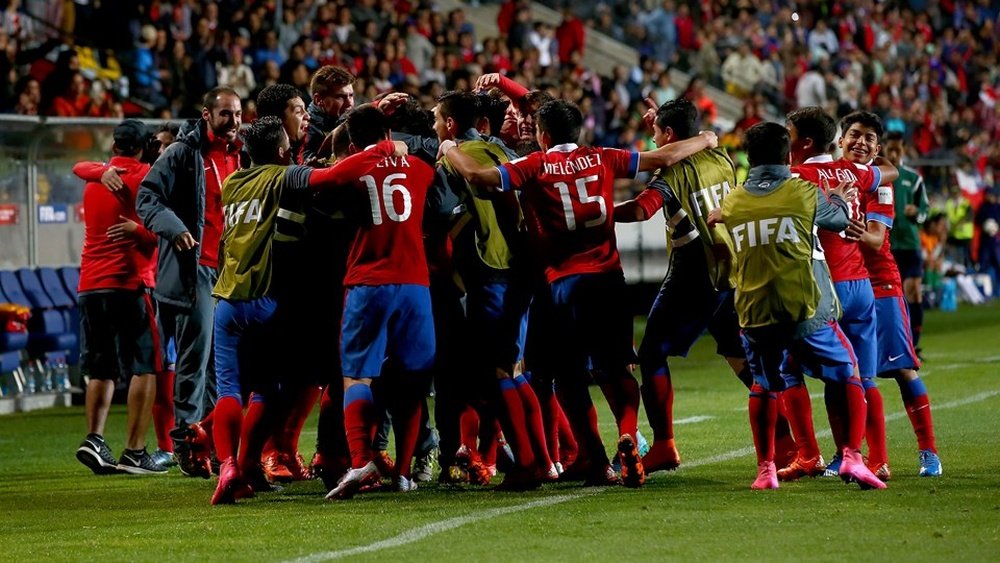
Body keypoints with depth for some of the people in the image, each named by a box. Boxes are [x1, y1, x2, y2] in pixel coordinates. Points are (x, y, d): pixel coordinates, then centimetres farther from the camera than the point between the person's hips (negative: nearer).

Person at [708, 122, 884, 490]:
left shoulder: (732, 203, 5)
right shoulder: (805, 193, -4)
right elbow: (839, 220, 14)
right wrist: (838, 200, 39)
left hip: (756, 316, 3)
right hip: (807, 310, -3)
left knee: (763, 388, 21)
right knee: (849, 380, 11)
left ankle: (765, 469, 19)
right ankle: (852, 457, -1)